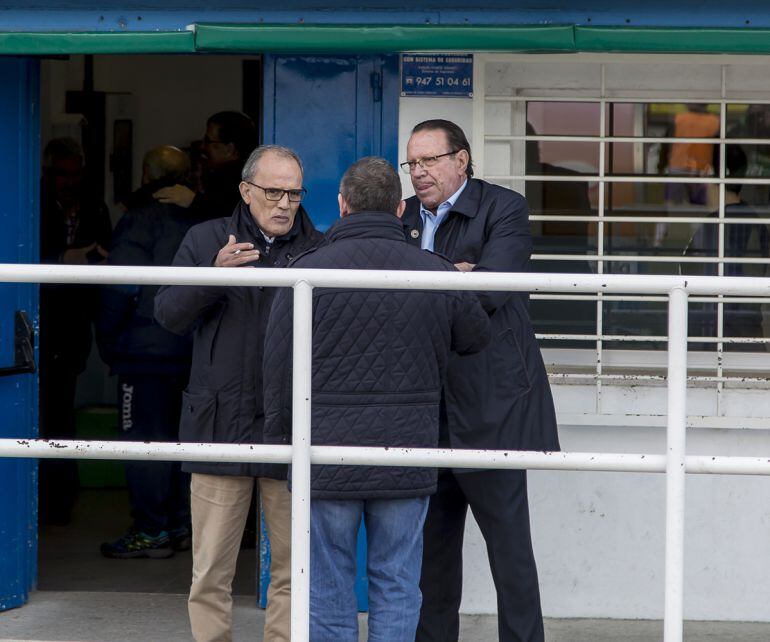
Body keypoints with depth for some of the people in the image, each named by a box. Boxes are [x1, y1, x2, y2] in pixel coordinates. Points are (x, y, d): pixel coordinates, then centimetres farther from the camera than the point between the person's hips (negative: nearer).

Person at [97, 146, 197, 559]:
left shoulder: (141, 222, -10)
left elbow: (121, 288, -15)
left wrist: (107, 334, -2)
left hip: (145, 350, -7)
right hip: (188, 351, 7)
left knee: (143, 438, -3)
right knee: (178, 437, 14)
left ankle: (151, 532, -4)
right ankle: (182, 525, 17)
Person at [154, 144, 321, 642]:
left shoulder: (320, 249, 7)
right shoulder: (207, 240, 8)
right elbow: (169, 314, -1)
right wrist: (214, 274, -17)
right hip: (220, 427, 0)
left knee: (293, 566, 2)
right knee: (211, 569, 3)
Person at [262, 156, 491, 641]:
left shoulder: (309, 271, -7)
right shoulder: (435, 274, 0)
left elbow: (279, 366, -2)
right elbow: (477, 338, 17)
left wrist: (281, 437, 11)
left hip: (326, 458, -2)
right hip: (406, 461, 2)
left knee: (328, 591, 6)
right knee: (397, 588, 8)